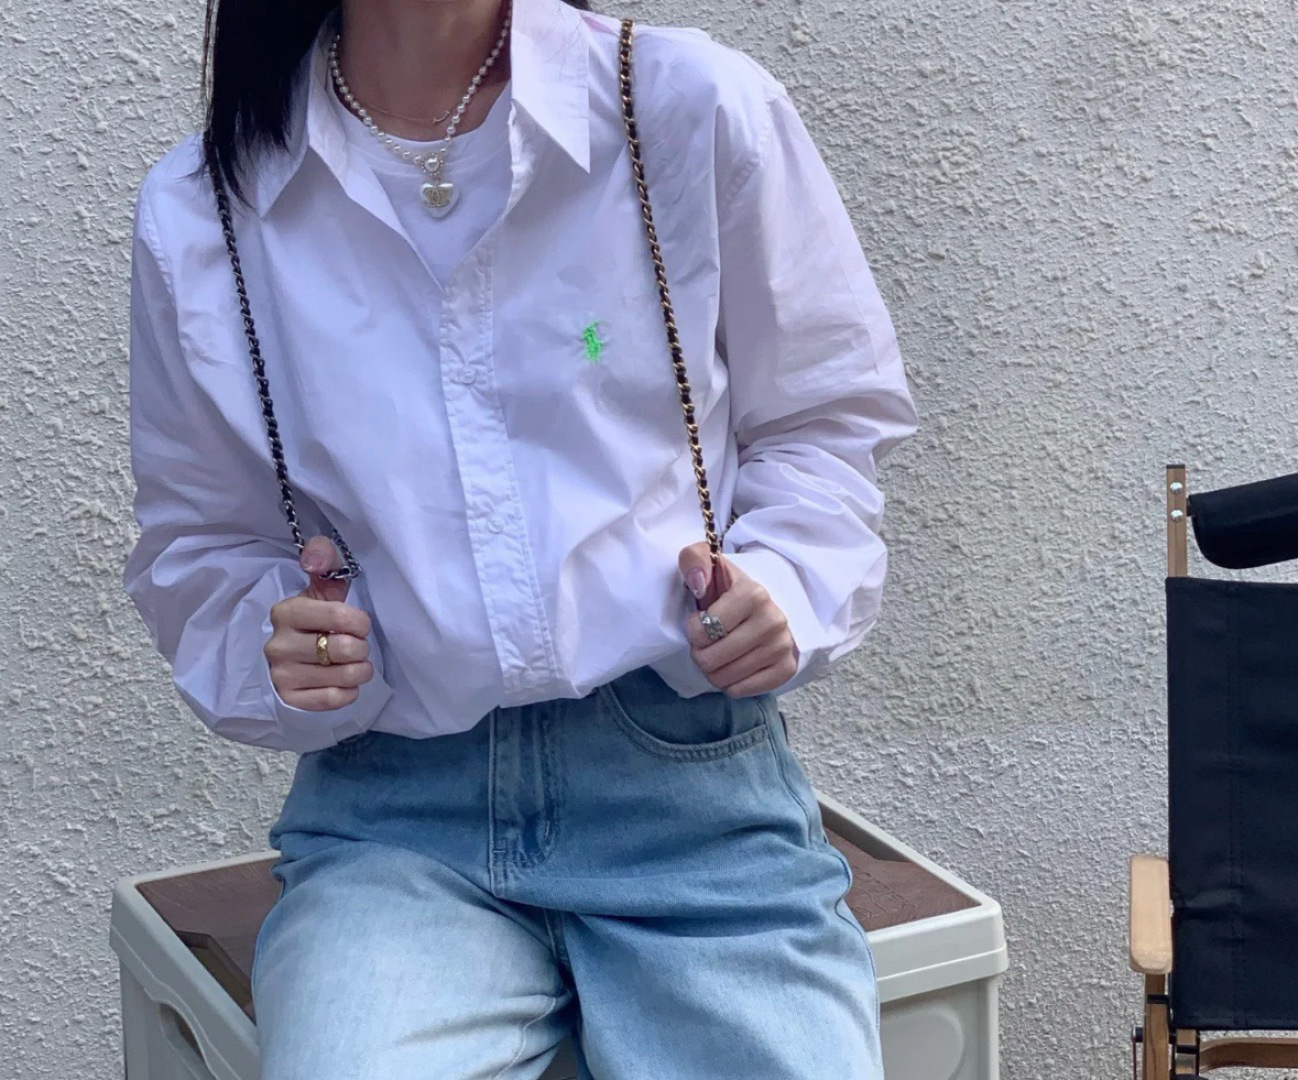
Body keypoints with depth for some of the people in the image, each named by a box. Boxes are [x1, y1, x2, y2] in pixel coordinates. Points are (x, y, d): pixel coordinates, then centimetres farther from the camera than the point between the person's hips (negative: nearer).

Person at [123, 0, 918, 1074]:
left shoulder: (700, 111, -1)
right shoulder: (199, 215, 4)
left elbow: (828, 420, 12)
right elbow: (201, 548, 16)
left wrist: (782, 583, -8)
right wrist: (274, 651, -6)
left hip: (691, 786, 0)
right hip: (391, 811, 1)